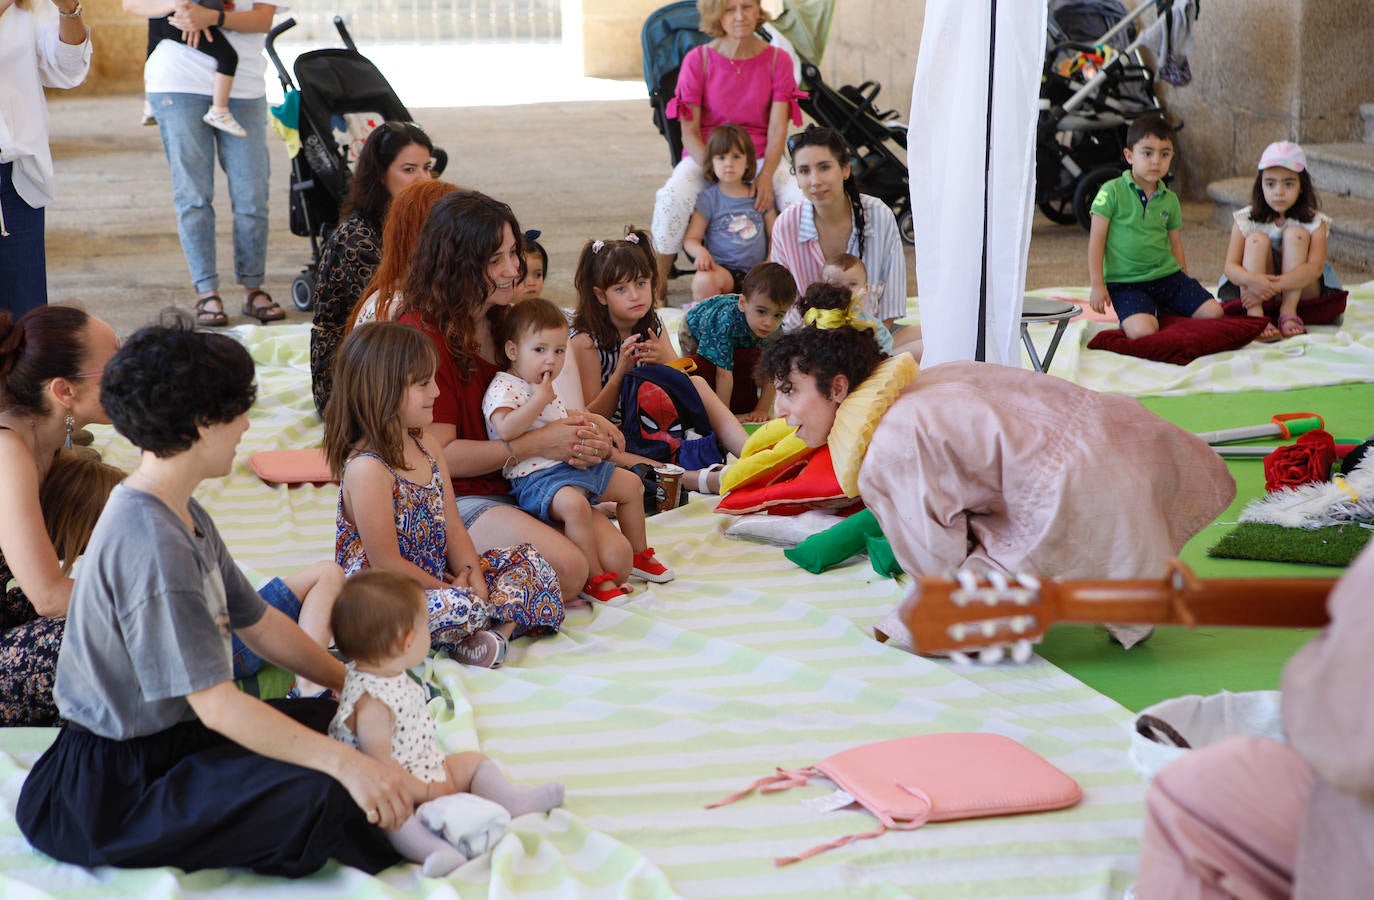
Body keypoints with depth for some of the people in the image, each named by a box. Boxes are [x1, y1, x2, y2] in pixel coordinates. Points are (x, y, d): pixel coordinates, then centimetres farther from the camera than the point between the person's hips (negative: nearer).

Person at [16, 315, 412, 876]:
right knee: (321, 797, -27)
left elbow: (259, 625, 16)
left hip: (172, 734, 11)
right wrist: (344, 763, -28)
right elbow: (216, 704, -27)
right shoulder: (151, 544, -25)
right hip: (113, 784, -11)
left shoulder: (184, 516, 8)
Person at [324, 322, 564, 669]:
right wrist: (449, 589, -14)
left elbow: (454, 530, 7)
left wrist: (473, 580, -9)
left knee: (530, 563, 5)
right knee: (458, 608, -38)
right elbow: (387, 563, -21)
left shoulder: (427, 445, 7)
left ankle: (496, 629, -17)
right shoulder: (367, 468, -22)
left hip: (440, 577, 10)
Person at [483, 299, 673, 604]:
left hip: (573, 464, 10)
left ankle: (639, 555, 32)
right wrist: (540, 399, -24)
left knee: (631, 484, 15)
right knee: (575, 503, -38)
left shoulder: (544, 389, 19)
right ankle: (595, 579, -29)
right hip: (535, 476, -10)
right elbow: (505, 430, -30)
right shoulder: (503, 388, -11)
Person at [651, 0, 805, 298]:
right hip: (705, 155, -1)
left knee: (800, 200, -29)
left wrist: (766, 175, -21)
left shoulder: (778, 60, -1)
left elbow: (777, 127, -6)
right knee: (671, 198, -33)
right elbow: (689, 131, -6)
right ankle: (657, 289, -17)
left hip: (761, 157, 1)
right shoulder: (698, 60, -6)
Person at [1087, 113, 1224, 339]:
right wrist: (1097, 285, -9)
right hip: (1126, 282, -5)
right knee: (1142, 332, -30)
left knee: (1213, 313, -9)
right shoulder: (1112, 192, -7)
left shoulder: (1170, 200, 9)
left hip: (1167, 275, 5)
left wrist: (1185, 280, 16)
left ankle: (1163, 310, 13)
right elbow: (1096, 239, -6)